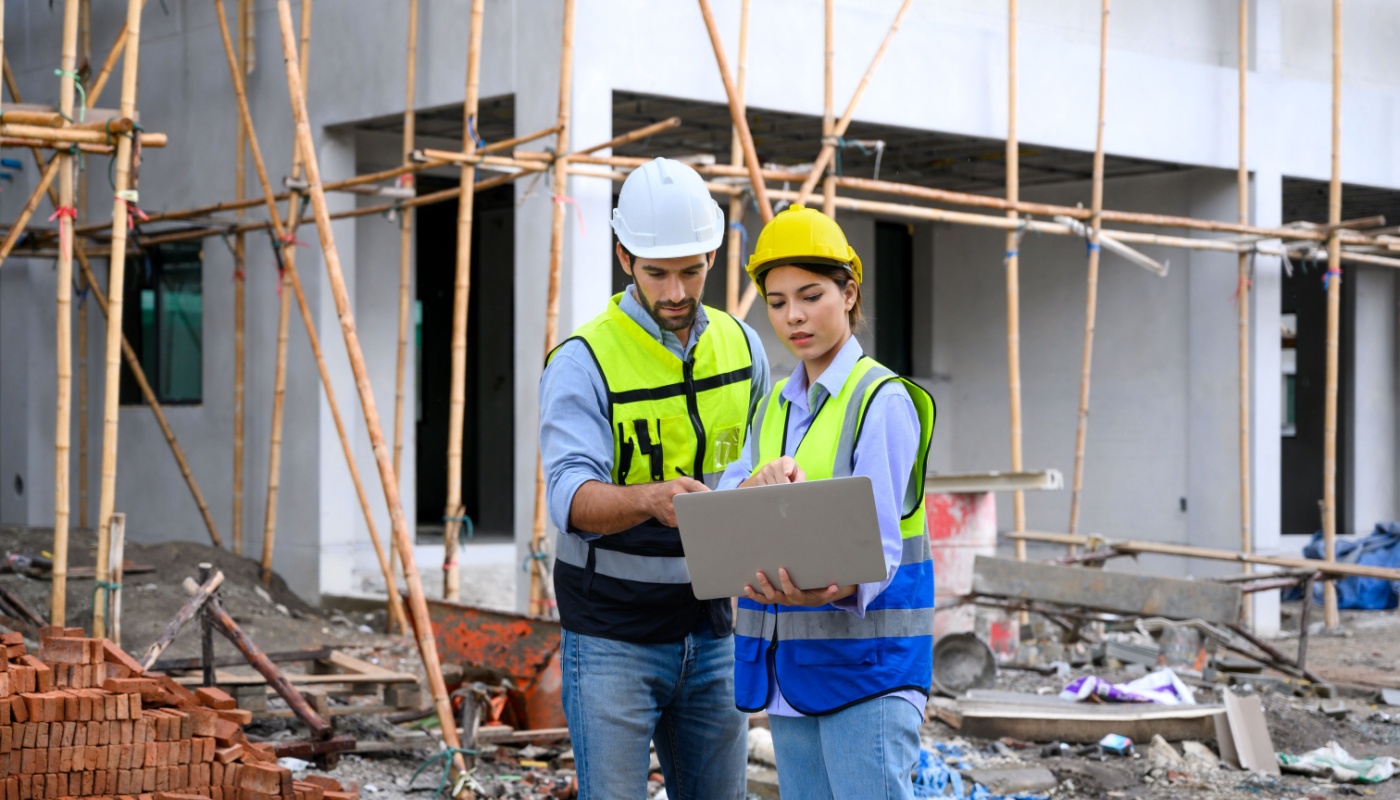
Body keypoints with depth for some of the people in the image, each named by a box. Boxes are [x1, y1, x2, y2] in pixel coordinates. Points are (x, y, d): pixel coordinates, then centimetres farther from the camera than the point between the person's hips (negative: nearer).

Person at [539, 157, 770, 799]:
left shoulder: (741, 346, 6)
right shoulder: (584, 361, -12)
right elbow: (571, 498, -27)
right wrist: (652, 498, -45)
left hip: (712, 635, 5)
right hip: (612, 638, -5)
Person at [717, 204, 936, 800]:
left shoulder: (884, 399, -7)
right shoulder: (774, 406, 15)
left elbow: (878, 548, -15)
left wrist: (828, 589, -37)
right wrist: (759, 480, -21)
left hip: (865, 659, -7)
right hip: (791, 658, 7)